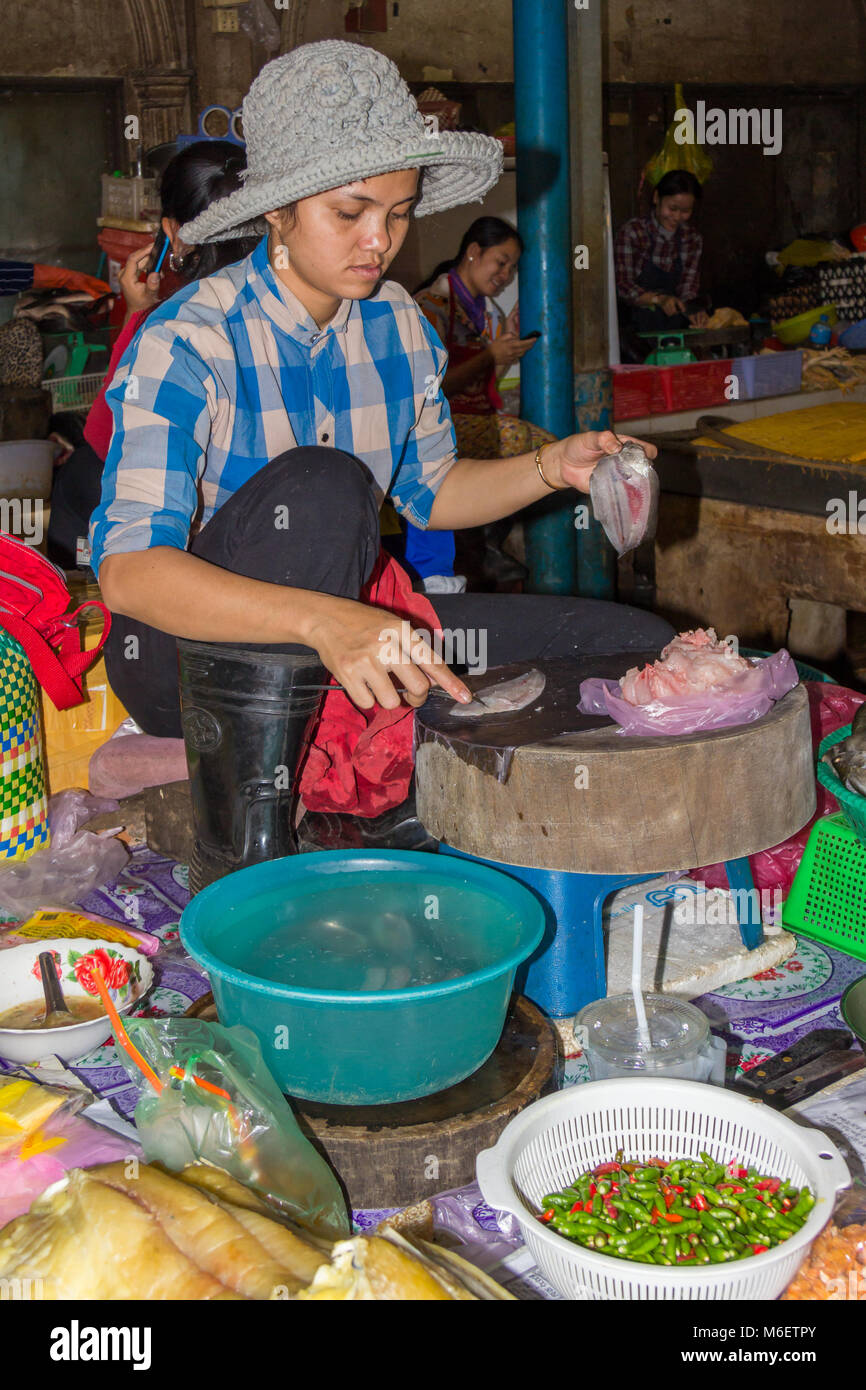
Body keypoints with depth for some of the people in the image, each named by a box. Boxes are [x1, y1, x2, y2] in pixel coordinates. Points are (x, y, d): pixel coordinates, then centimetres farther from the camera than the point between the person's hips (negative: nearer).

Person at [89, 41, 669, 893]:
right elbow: (126, 569, -32)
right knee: (319, 486, -36)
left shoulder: (400, 329, 0)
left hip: (347, 633, 6)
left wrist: (548, 469, -7)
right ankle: (239, 853, -29)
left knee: (622, 639, -6)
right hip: (185, 652, -5)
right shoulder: (186, 345, -20)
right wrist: (321, 618, -47)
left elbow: (430, 490, 13)